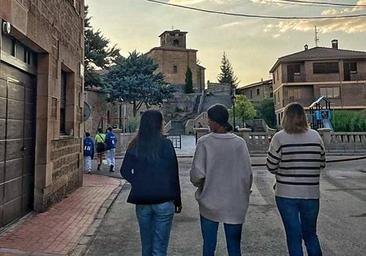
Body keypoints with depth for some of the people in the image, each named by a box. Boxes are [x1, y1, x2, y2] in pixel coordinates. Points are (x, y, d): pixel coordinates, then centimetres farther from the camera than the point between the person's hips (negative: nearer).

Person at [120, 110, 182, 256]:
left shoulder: (135, 145, 1)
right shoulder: (165, 144, -9)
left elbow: (125, 171, 2)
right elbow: (173, 175, -6)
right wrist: (177, 201, 2)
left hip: (141, 201, 4)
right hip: (163, 200, -4)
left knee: (146, 244, 19)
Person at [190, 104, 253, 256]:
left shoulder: (204, 142, -14)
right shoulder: (240, 143, -8)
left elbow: (197, 174, -13)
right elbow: (248, 174, -4)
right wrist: (244, 193, 13)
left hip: (209, 204, -1)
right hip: (235, 205, 2)